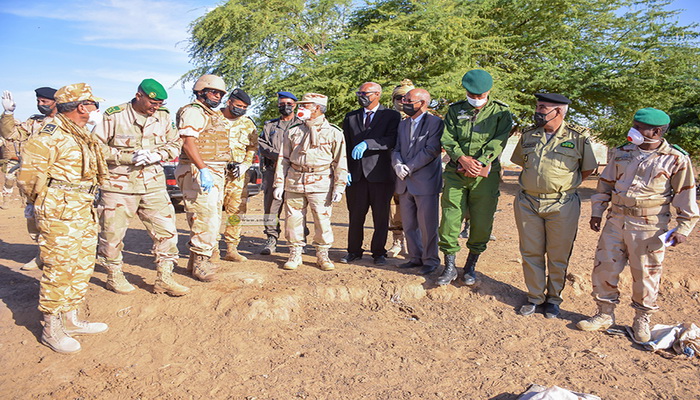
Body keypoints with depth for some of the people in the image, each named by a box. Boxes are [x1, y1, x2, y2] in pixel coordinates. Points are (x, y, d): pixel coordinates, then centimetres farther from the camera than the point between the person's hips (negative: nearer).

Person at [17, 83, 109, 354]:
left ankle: (70, 320, 27)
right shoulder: (50, 136, -12)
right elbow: (29, 176, -13)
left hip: (83, 210, 9)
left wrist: (86, 204, 16)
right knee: (59, 268, -3)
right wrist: (43, 203, -1)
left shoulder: (83, 137, 17)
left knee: (83, 266, 14)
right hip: (59, 213, -9)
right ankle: (51, 329, 9)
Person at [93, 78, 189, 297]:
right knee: (113, 234, 6)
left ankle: (164, 278, 13)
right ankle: (114, 276, 28)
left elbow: (175, 144, 11)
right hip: (119, 184, -3)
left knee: (167, 231, 1)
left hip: (153, 184, 3)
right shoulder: (114, 116, -6)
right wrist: (127, 157, -16)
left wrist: (156, 155, -8)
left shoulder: (163, 117, 6)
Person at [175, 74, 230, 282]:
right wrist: (203, 169, -30)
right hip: (198, 172, -10)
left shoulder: (215, 115, 22)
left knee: (213, 218, 13)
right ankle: (200, 262, -2)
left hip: (215, 173, 10)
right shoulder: (193, 112, -8)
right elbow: (188, 143, -20)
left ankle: (196, 260, 22)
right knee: (206, 218, -12)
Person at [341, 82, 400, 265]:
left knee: (381, 217, 5)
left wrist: (367, 143, -25)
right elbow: (346, 146, 12)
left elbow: (391, 140, -13)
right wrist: (345, 170, 0)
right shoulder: (350, 117, 14)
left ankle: (379, 252, 19)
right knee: (355, 215, 8)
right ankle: (354, 250, 21)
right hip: (356, 174, 3)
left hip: (380, 174, -3)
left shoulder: (391, 116, 3)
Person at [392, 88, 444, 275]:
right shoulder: (403, 124, 16)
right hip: (405, 183, 7)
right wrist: (397, 165, -11)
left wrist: (409, 168, -16)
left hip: (426, 183, -6)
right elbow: (396, 149, 10)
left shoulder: (435, 123, -5)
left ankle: (431, 260, 14)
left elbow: (431, 150, -15)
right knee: (409, 226, 13)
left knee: (427, 226, -1)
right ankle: (415, 257, 26)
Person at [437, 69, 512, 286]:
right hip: (456, 173, 1)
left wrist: (480, 162, -18)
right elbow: (447, 138, 0)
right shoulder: (455, 110, 10)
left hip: (485, 175, -1)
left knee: (482, 224, 4)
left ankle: (470, 266, 22)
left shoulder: (501, 112, 5)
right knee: (450, 219, -2)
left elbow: (498, 142, -6)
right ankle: (450, 266, 12)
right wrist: (462, 158, -16)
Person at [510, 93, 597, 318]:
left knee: (558, 256, 6)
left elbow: (588, 169, 7)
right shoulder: (528, 135, 8)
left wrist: (563, 185, 5)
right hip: (527, 203, 3)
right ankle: (535, 296, 23)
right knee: (531, 253, 8)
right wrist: (537, 183, 12)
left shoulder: (578, 137, -2)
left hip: (562, 206, -3)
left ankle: (554, 298, 23)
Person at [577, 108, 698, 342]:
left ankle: (642, 321, 26)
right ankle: (605, 315, 22)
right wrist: (597, 212, 11)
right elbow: (605, 184, 15)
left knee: (646, 276, 6)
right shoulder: (622, 153, 8)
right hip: (616, 222, 4)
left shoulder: (676, 160, -4)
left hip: (649, 229, -4)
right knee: (604, 267, 5)